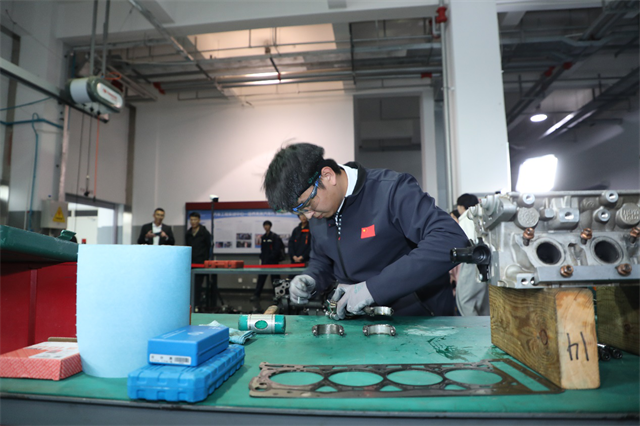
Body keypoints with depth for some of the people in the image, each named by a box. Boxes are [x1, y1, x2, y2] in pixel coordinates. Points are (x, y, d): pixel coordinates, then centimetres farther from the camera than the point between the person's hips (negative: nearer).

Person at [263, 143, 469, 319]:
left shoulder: (392, 190, -15)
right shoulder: (318, 215, 8)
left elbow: (452, 239, -26)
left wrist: (374, 287, -29)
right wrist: (310, 279, -2)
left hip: (417, 320, -5)